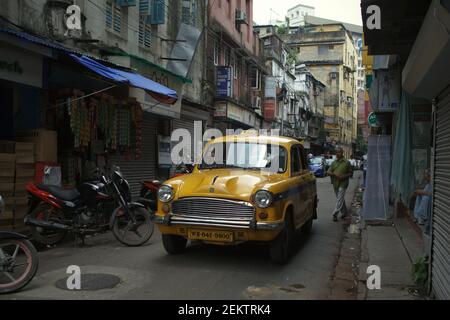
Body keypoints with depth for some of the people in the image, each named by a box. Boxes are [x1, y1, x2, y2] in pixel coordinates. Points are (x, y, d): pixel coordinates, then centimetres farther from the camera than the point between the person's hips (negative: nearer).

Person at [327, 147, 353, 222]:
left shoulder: (347, 162, -2)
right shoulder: (334, 162, 10)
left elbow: (351, 173, 1)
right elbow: (328, 172, 6)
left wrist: (344, 176, -16)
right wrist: (334, 174, -14)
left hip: (343, 183, -5)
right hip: (335, 183, 5)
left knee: (340, 199, -9)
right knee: (340, 199, 15)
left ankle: (335, 214, -10)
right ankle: (344, 212, 30)